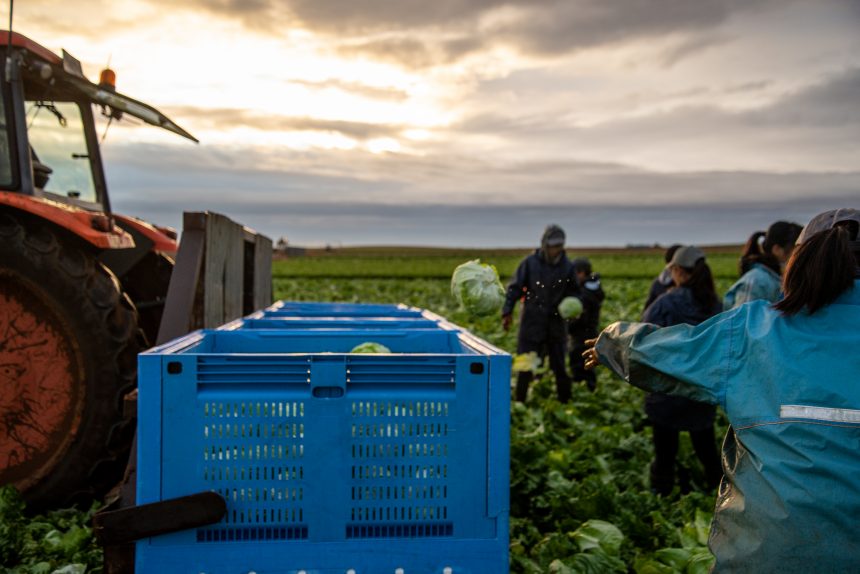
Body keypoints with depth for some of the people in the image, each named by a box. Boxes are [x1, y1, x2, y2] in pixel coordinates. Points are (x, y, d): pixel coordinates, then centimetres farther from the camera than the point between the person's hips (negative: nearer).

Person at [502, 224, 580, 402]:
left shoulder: (567, 267, 1)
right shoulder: (530, 263, -5)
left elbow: (573, 292, 13)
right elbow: (514, 288, -2)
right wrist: (507, 312, -8)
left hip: (555, 323, 2)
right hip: (532, 322, -2)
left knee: (560, 366, 8)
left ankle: (565, 401, 20)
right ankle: (520, 402, 15)